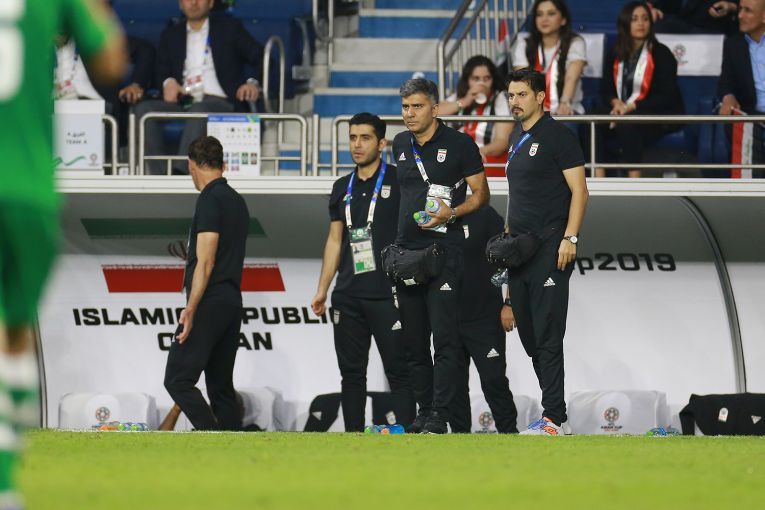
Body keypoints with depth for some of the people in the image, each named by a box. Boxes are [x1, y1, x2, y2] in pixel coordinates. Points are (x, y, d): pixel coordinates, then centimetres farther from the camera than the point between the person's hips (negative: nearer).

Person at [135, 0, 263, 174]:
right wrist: (168, 82, -1)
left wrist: (252, 82, -7)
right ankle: (162, 178, -37)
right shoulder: (171, 35, 25)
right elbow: (162, 70, 24)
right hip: (183, 103, 4)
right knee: (144, 109, -25)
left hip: (219, 102, -4)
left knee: (200, 110, -39)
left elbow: (261, 58, 13)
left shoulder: (230, 28, 16)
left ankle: (181, 172, -52)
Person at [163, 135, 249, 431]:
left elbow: (206, 262, -18)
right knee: (221, 386, 11)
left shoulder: (210, 199, -11)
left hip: (209, 305, -9)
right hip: (232, 303, 9)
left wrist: (191, 309, -21)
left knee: (178, 380, -11)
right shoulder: (237, 201, 16)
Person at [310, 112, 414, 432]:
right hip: (348, 295, 6)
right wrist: (322, 290, 15)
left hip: (387, 294, -6)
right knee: (351, 371, 7)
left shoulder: (398, 181, 0)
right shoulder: (343, 188, 16)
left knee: (398, 370, -6)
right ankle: (353, 435, 11)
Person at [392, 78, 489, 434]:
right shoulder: (400, 145, 15)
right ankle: (423, 411, 14)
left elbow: (480, 194, 2)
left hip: (443, 249, -6)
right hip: (406, 251, 6)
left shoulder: (459, 144, -2)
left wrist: (451, 213, -16)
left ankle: (439, 415, -14)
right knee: (413, 341, 7)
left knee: (444, 336, -11)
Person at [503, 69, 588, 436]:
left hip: (549, 248, -9)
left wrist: (570, 238, -19)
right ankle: (555, 409, 18)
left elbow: (579, 191, -11)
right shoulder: (517, 138, 17)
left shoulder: (557, 136, -7)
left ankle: (552, 419, -12)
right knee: (529, 335, 10)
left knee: (547, 336, -11)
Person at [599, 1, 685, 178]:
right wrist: (616, 103, -11)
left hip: (660, 119, -5)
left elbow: (667, 97, -7)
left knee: (627, 126, -37)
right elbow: (606, 91, 13)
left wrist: (632, 107, -16)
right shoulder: (615, 55, 15)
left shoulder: (661, 54, 0)